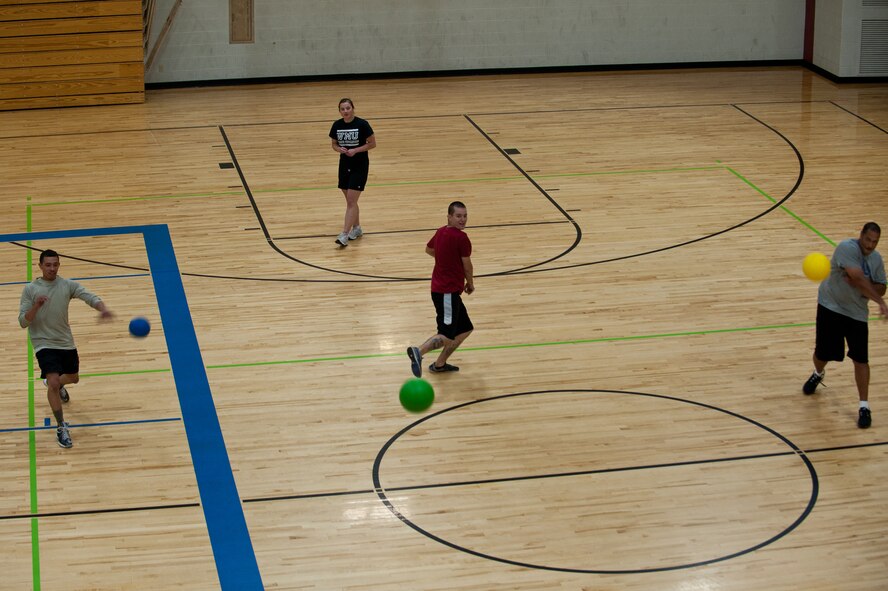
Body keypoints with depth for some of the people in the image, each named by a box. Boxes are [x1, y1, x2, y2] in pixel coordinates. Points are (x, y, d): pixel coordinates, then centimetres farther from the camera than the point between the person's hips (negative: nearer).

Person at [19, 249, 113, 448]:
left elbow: (90, 297, -17)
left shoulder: (67, 285, -5)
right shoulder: (30, 289, -10)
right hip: (44, 344, -4)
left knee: (73, 378, 24)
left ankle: (55, 384, 61)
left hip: (66, 342, 4)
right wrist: (36, 307, -30)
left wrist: (103, 309, -39)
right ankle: (61, 428, -8)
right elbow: (23, 322, -11)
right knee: (53, 383, -21)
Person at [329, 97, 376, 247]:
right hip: (345, 165, 5)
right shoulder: (337, 125, -1)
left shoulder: (362, 124, -13)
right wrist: (339, 149, -12)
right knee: (350, 201, 14)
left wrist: (355, 150, -19)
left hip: (360, 166, -5)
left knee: (351, 201, -10)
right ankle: (356, 229, 32)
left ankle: (344, 235, -14)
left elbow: (372, 143, -8)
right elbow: (334, 144, 11)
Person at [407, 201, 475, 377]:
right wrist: (470, 284, 12)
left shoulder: (441, 232, 8)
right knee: (447, 336, -14)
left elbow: (428, 249, 27)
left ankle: (440, 364, 22)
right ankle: (418, 351, -33)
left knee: (465, 329, 19)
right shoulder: (461, 238, -17)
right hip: (447, 293, -9)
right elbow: (467, 266, -7)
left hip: (441, 289, 9)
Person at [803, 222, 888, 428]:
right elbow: (858, 277, -31)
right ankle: (818, 374, 43)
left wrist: (860, 284, -18)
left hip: (857, 313, 4)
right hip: (831, 307, -4)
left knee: (861, 359, -5)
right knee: (823, 353, 6)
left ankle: (864, 406, 2)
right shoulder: (847, 248, -20)